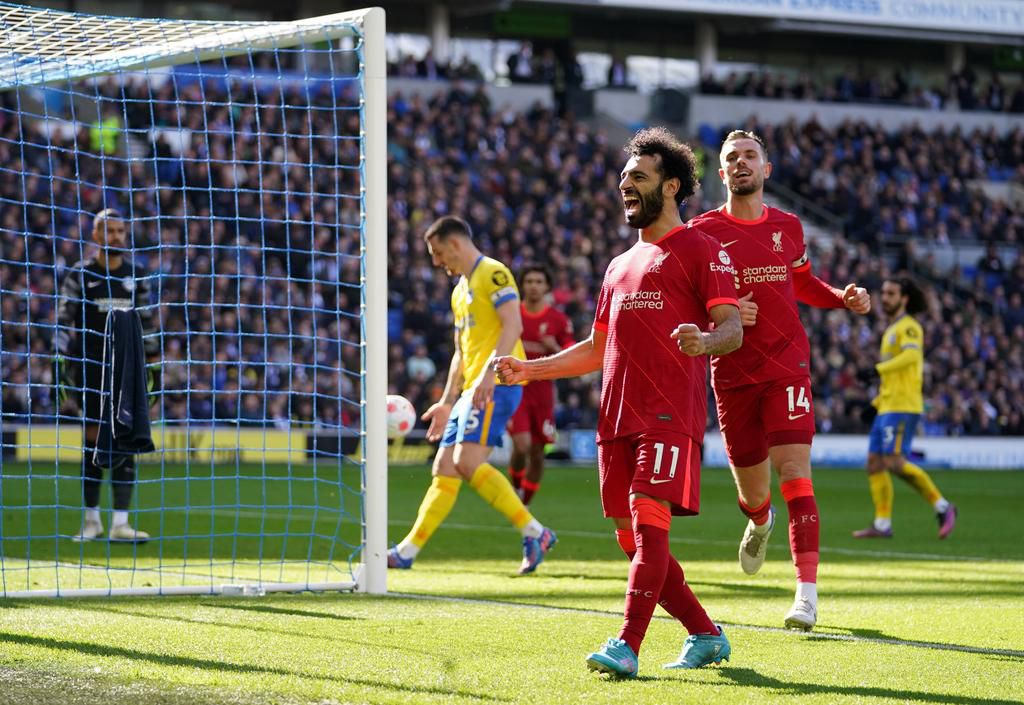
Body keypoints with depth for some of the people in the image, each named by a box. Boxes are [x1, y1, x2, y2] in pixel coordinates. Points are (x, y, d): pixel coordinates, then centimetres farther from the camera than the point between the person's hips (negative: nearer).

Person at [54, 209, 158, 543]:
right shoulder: (79, 274, 1)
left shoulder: (136, 275, 8)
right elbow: (63, 321, -1)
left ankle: (120, 523, -6)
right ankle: (91, 520, 11)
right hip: (89, 369, -2)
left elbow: (148, 322, 12)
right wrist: (60, 365, -9)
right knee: (93, 441, 2)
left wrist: (154, 366, 9)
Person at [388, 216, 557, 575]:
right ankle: (407, 551, 8)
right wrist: (447, 402, 25)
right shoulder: (460, 290, 25)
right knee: (444, 468, 6)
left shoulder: (493, 273, -4)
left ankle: (534, 532, -19)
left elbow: (513, 324, -17)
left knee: (468, 461, -22)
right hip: (473, 389, 9)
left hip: (497, 384, -9)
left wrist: (489, 374, -27)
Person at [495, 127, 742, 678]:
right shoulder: (621, 265, 26)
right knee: (632, 539, 5)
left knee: (649, 522, -17)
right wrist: (529, 370, 21)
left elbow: (732, 327, -8)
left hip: (669, 415, -8)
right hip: (617, 417, 8)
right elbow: (599, 348, 30)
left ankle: (627, 646, -21)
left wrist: (704, 340, -31)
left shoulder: (700, 250, 2)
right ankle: (706, 636, 17)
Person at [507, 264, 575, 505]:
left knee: (537, 452, 4)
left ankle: (522, 506, 20)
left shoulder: (559, 320, 1)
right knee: (522, 444, -19)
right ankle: (516, 487, 9)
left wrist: (554, 348, -17)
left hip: (542, 392, 1)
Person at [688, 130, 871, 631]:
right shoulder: (703, 230, 1)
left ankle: (806, 594, -18)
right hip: (732, 372, 0)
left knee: (794, 473, -15)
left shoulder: (788, 227, 9)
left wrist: (845, 298, 7)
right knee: (752, 490, 9)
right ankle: (759, 523, 49)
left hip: (787, 366, 0)